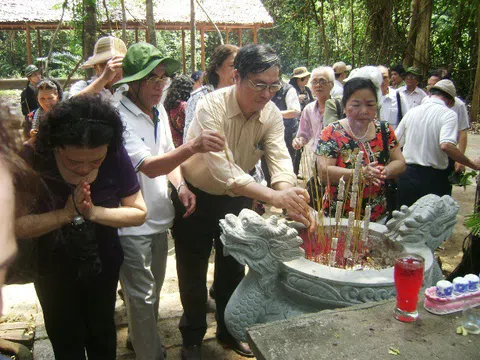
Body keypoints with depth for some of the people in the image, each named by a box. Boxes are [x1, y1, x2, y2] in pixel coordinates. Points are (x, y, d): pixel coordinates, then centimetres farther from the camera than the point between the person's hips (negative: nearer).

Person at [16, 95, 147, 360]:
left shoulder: (115, 156, -23)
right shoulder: (31, 160, -26)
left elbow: (139, 212, -18)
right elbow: (15, 225, -25)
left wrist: (94, 212, -31)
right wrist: (66, 213, -34)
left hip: (103, 264, 1)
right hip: (54, 269, -1)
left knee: (102, 333, 24)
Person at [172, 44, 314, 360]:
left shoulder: (272, 114, -12)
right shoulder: (212, 106, -29)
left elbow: (279, 156, -24)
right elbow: (221, 167, -42)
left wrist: (289, 193, -46)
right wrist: (272, 195, -54)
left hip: (238, 197, 5)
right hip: (197, 196, -4)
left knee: (233, 268, 18)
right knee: (194, 273, 11)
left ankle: (229, 331, 42)